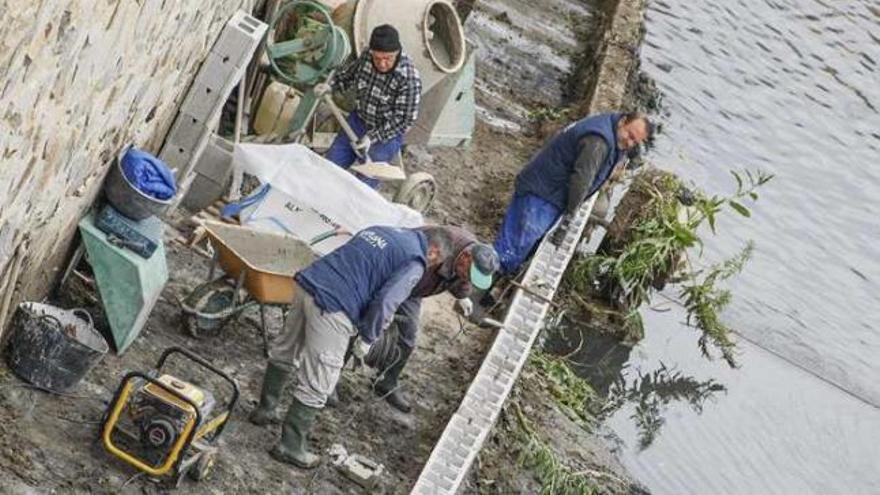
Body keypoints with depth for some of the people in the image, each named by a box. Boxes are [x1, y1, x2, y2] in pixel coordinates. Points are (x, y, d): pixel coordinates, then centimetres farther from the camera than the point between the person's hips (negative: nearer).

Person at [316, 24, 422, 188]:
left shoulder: (409, 80, -28)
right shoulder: (366, 57, -11)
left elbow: (403, 120, -22)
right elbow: (349, 74, 12)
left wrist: (373, 137, -25)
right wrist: (330, 86, -5)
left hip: (387, 134, -6)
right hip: (358, 121, 6)